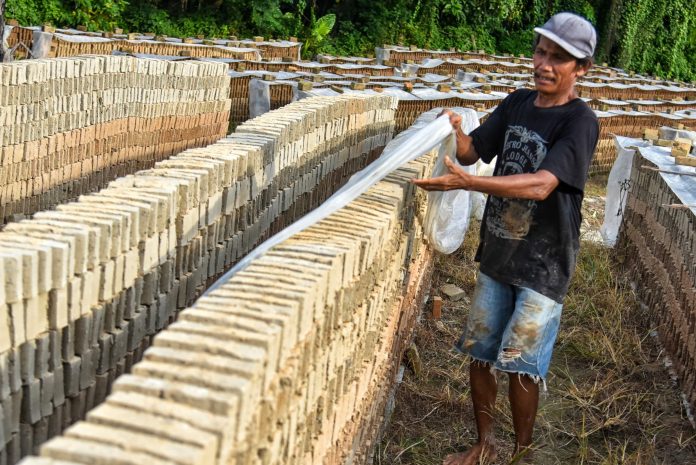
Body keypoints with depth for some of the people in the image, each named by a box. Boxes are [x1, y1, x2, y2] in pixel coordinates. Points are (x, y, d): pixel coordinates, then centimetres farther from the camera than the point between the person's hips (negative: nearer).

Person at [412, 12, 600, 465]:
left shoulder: (580, 120, -17)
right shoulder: (517, 104, 3)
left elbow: (541, 185, -30)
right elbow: (471, 153, 9)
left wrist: (465, 182, -38)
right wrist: (457, 132, -14)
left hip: (543, 265, -6)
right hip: (497, 254, 6)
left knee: (520, 364, 0)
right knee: (480, 352, 12)